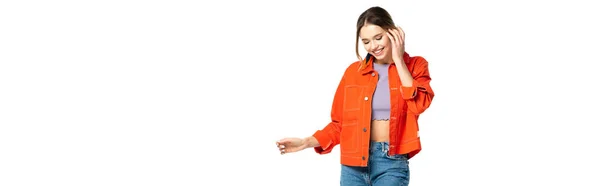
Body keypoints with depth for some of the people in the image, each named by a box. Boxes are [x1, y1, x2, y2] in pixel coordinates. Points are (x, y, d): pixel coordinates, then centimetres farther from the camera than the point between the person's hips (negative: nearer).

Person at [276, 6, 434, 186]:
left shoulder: (415, 66, 3)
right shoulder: (354, 71, 7)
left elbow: (419, 104, -16)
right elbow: (340, 122, 11)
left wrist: (398, 60, -9)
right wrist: (307, 142, -2)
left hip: (392, 162, -2)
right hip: (353, 162, 2)